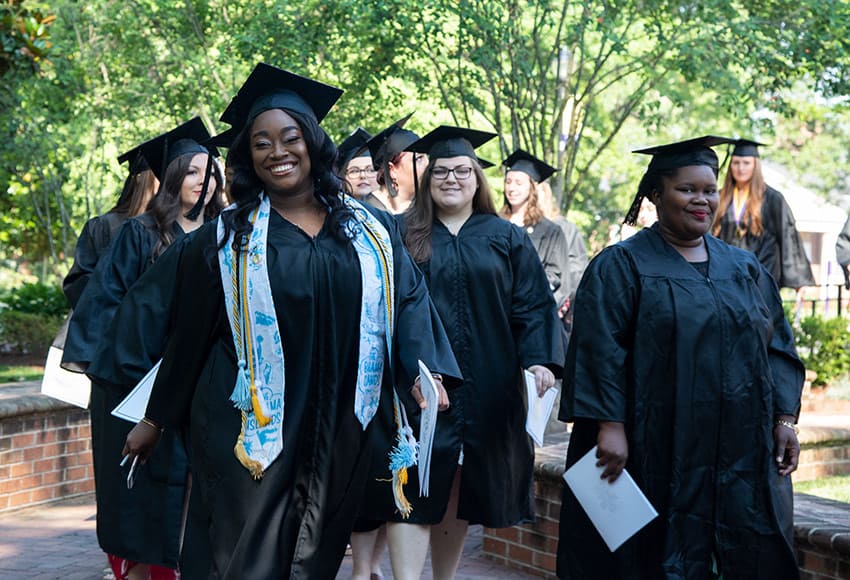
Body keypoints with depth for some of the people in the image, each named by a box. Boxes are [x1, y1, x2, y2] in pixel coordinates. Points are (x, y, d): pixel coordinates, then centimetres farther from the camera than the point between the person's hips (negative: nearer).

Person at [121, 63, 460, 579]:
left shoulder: (373, 232, 8)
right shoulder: (224, 240, 4)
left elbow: (408, 300, 4)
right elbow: (190, 335, 7)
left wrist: (423, 371, -15)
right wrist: (156, 421, 11)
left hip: (340, 434, 2)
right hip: (248, 432, -2)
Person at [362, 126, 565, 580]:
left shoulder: (506, 238, 9)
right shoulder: (402, 235, 7)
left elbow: (533, 305, 4)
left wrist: (540, 359, -11)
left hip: (482, 389, 2)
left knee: (459, 491, 9)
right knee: (414, 487, -9)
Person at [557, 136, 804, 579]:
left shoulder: (745, 269, 14)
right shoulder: (620, 267, -1)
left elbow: (777, 345, 14)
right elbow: (600, 351, -9)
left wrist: (785, 418, 3)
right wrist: (610, 425, -17)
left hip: (744, 453, 4)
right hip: (660, 454, -4)